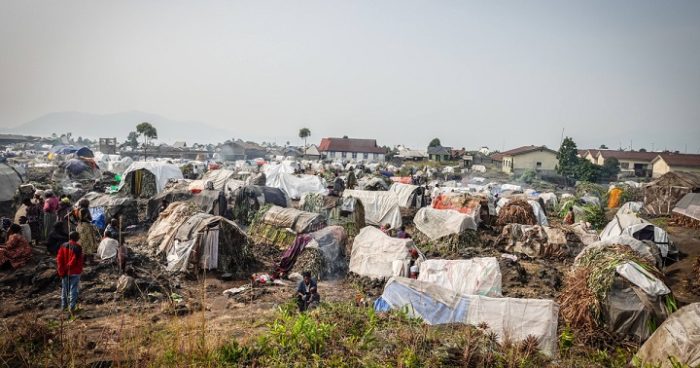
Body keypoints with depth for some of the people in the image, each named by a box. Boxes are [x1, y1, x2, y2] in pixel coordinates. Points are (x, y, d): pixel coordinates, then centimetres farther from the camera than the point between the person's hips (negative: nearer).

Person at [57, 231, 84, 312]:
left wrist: (61, 271, 1)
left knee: (64, 289, 16)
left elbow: (59, 259, -1)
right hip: (74, 272, -4)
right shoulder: (78, 247, -13)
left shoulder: (63, 246, 2)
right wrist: (80, 270, -6)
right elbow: (79, 260, -17)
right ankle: (72, 306, 1)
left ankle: (63, 305, 24)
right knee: (73, 289, 2)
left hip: (65, 272, 4)